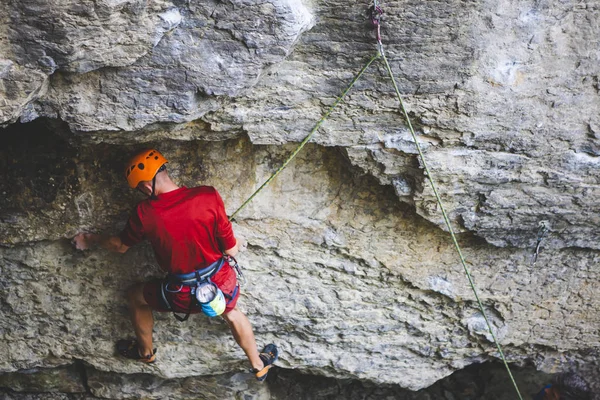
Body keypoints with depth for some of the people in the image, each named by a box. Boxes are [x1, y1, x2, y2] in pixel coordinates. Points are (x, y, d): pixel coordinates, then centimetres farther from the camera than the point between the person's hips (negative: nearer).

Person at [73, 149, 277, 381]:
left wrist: (91, 240, 23)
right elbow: (231, 250, -12)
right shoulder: (209, 196, -21)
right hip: (223, 284, 1)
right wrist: (236, 245, 14)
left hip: (184, 296, -1)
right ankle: (259, 364, 54)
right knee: (232, 313, 37)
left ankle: (145, 352, 51)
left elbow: (120, 245, 3)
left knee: (135, 296, 29)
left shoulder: (145, 213, -18)